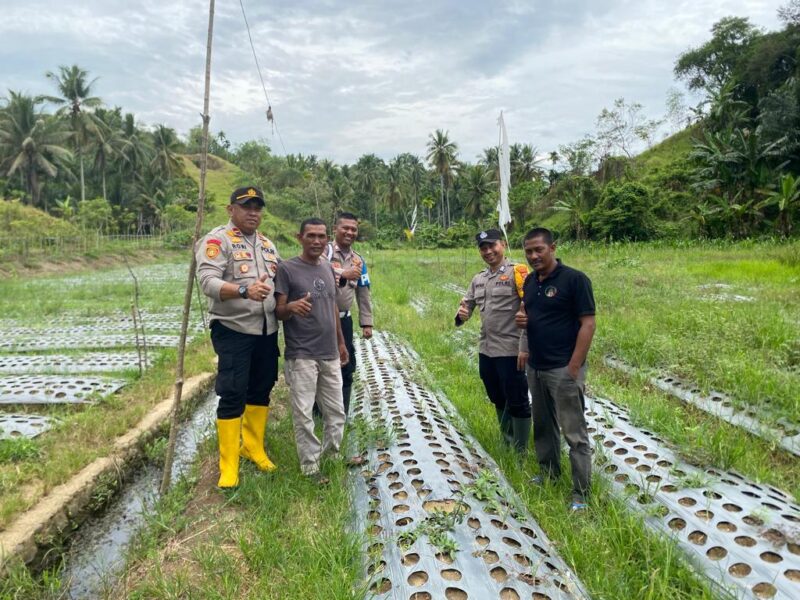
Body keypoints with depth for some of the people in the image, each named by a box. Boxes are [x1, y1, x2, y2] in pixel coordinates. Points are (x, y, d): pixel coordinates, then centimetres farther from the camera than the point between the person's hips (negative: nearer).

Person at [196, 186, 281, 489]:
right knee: (233, 395, -4)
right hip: (233, 330, -7)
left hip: (267, 330, 7)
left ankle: (253, 447, 32)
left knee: (261, 390, 15)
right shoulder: (217, 240, -7)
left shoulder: (267, 244, 16)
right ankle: (228, 465, 9)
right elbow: (208, 280, -22)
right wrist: (244, 290, -36)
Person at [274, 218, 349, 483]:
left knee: (336, 412, 14)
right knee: (303, 414, 1)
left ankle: (332, 455, 32)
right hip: (301, 355, -6)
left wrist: (341, 343, 21)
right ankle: (310, 465, 16)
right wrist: (291, 307, -32)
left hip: (330, 354, 6)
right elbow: (278, 311, -9)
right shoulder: (287, 268, -8)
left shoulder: (328, 268, 11)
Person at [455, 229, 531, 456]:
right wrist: (462, 314, -7)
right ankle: (506, 442, 39)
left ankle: (520, 451, 19)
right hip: (486, 350, 7)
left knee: (517, 401, 4)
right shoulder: (478, 279, 12)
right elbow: (467, 303, 18)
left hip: (511, 351, -7)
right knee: (498, 399, 21)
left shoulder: (517, 272, -10)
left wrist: (525, 347, -19)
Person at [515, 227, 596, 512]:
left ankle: (580, 493, 12)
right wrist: (521, 318, -2)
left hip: (563, 369, -7)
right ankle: (548, 471, 38)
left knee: (574, 433, 1)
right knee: (543, 425, 20)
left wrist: (573, 368, -19)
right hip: (535, 367, 7)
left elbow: (588, 323, -15)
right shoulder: (530, 281, 9)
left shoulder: (574, 279, -13)